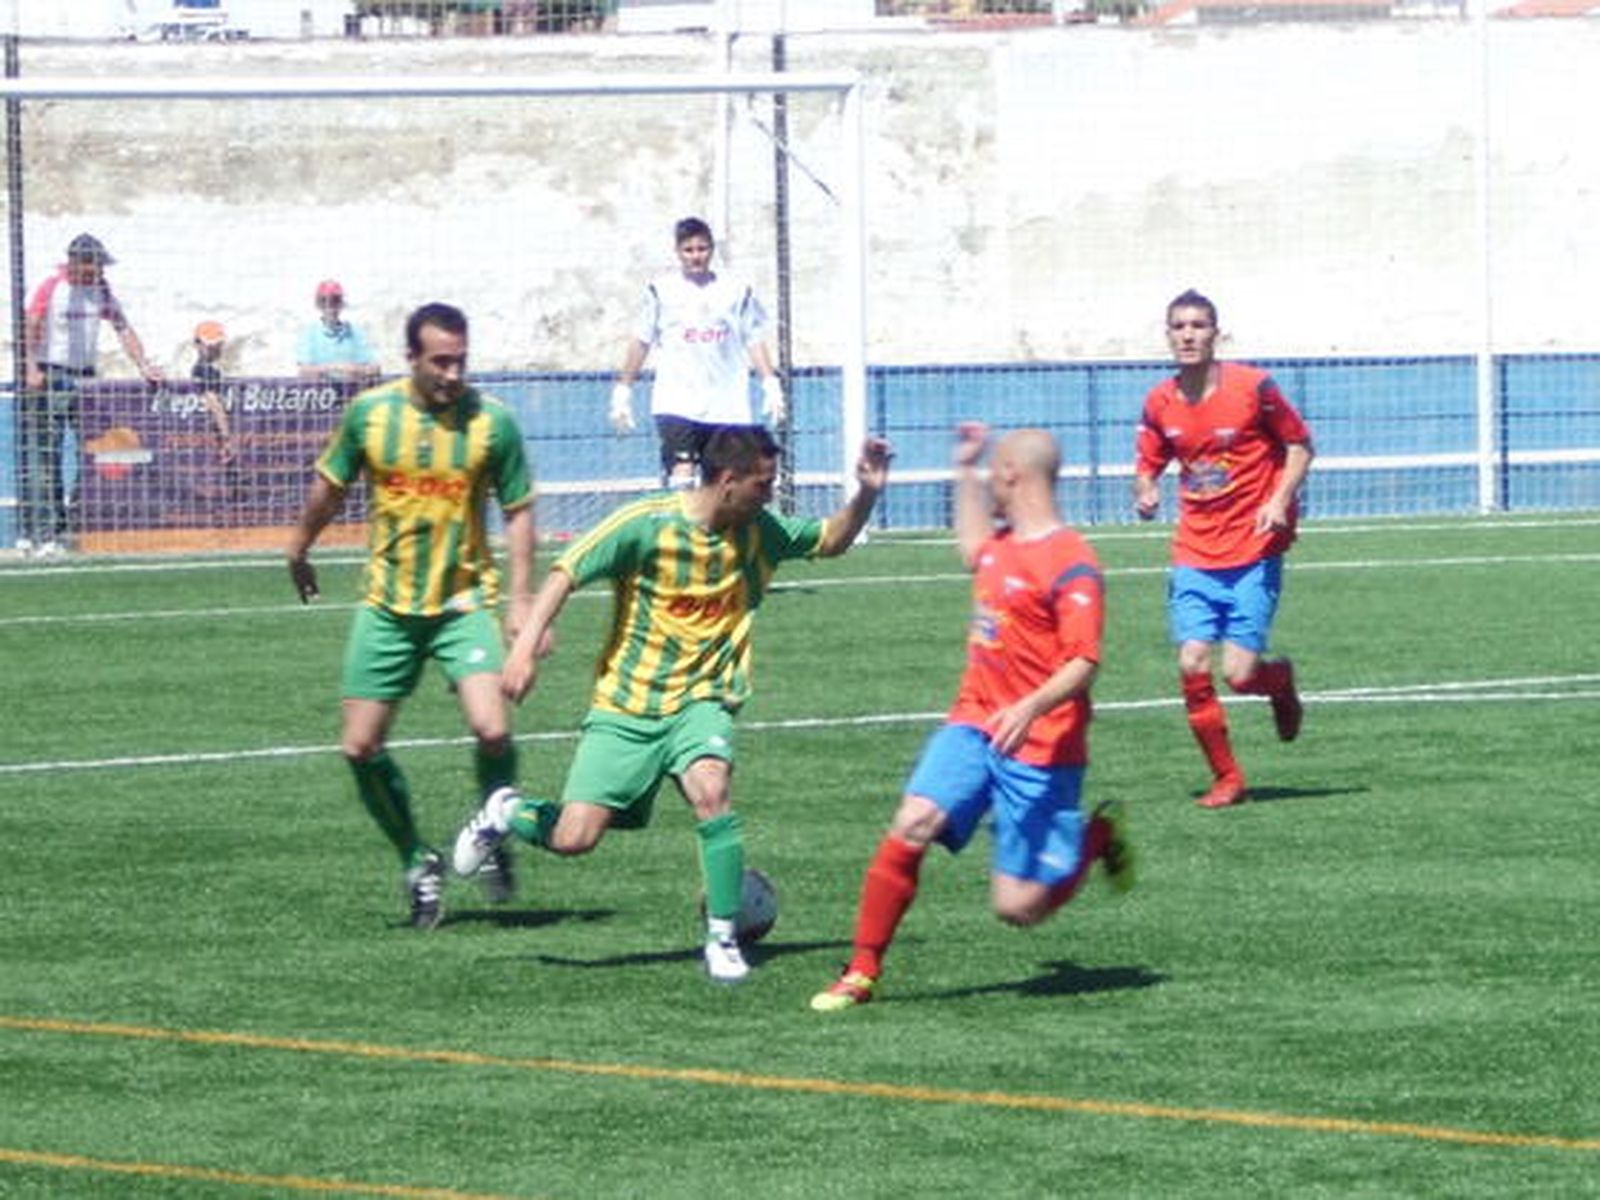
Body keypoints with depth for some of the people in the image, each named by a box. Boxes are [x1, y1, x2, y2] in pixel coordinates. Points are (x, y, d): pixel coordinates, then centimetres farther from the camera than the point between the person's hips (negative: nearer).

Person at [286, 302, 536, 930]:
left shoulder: (492, 421, -9)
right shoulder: (368, 412, -5)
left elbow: (518, 512, 0)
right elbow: (330, 485, 13)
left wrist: (521, 599, -7)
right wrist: (299, 548, 24)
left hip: (464, 602, -2)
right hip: (388, 604, 2)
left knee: (492, 729, -21)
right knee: (361, 747, 0)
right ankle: (418, 862, 21)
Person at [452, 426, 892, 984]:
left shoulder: (760, 533, 2)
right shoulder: (648, 524, -14)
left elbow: (832, 540, 16)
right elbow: (567, 572, -16)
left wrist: (867, 492, -2)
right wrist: (527, 644, -26)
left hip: (700, 701, 2)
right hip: (626, 706, -2)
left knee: (710, 791, -29)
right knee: (574, 839, -8)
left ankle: (723, 939, -18)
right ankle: (508, 813, 27)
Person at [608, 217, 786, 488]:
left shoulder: (737, 292, 9)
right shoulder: (661, 290, 5)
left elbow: (754, 341, 11)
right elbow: (640, 342, 9)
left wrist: (771, 385, 0)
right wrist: (622, 391, 6)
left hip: (727, 409, 2)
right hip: (676, 403, -2)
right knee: (681, 476, -17)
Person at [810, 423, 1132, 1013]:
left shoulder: (1070, 563, -14)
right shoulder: (1003, 544, 12)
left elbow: (1083, 664, -19)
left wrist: (1030, 709, -35)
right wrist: (965, 471, 41)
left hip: (1039, 746, -7)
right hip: (972, 726, 7)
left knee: (1018, 906, -6)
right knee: (911, 826, -17)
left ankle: (1099, 837, 23)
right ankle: (862, 971, -10)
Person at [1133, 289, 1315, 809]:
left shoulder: (1252, 387, -8)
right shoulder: (1160, 403, 3)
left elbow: (1299, 444, 2)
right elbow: (1148, 465, 14)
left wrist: (1280, 501, -12)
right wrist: (1146, 493, -9)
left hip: (1254, 552, -3)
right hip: (1194, 555, 3)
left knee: (1239, 673, -11)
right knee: (1192, 666, -10)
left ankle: (1280, 680, 27)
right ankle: (1226, 778, 7)